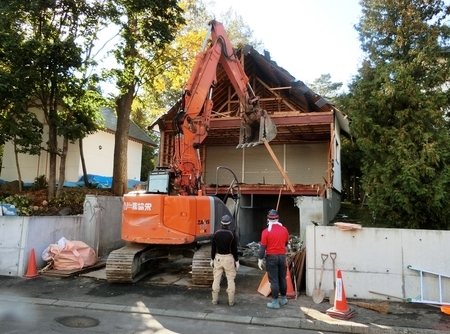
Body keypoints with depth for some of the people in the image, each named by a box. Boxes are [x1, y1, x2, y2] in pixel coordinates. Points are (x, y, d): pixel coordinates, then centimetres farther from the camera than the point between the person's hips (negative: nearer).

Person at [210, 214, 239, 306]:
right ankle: (231, 301, 9)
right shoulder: (232, 234, -10)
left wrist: (212, 259, 11)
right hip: (229, 258, -2)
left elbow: (213, 248, 1)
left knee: (216, 279, 10)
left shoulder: (216, 233, -4)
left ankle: (215, 300, 16)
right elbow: (234, 249, -7)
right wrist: (237, 261, 2)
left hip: (218, 258, 2)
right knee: (230, 280, 6)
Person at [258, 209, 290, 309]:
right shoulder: (284, 229, 1)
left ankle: (275, 302, 5)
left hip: (271, 257, -4)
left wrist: (260, 259, -4)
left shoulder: (266, 231, -11)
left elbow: (263, 247, -11)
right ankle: (283, 299, 28)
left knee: (274, 280, 1)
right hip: (282, 256, 4)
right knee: (282, 279, 16)